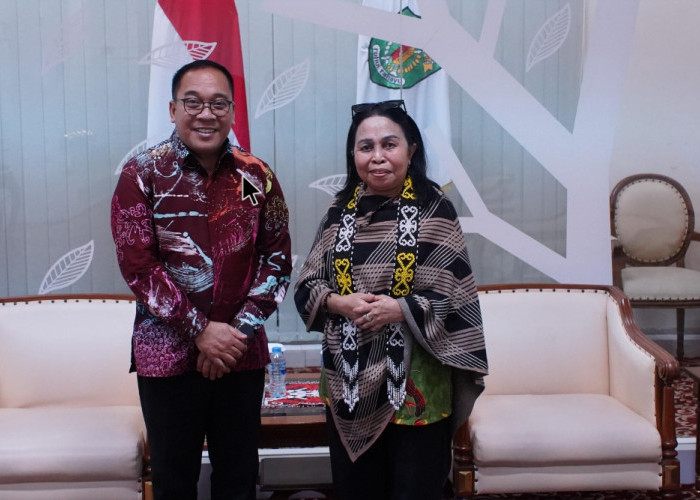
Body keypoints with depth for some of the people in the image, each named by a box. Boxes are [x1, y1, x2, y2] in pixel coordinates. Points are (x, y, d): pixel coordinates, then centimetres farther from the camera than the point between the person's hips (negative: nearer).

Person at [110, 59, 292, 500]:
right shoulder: (142, 174, -5)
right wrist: (200, 330, -13)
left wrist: (241, 329, -8)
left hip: (242, 352, 2)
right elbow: (137, 265, -10)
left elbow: (277, 259, 3)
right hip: (168, 353, -2)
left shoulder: (257, 177, 2)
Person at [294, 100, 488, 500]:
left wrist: (401, 308, -21)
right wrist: (337, 303, -13)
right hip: (348, 383, 4)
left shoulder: (434, 210, -5)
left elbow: (457, 295, -8)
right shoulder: (340, 212, 5)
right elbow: (306, 286, 7)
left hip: (415, 387, -3)